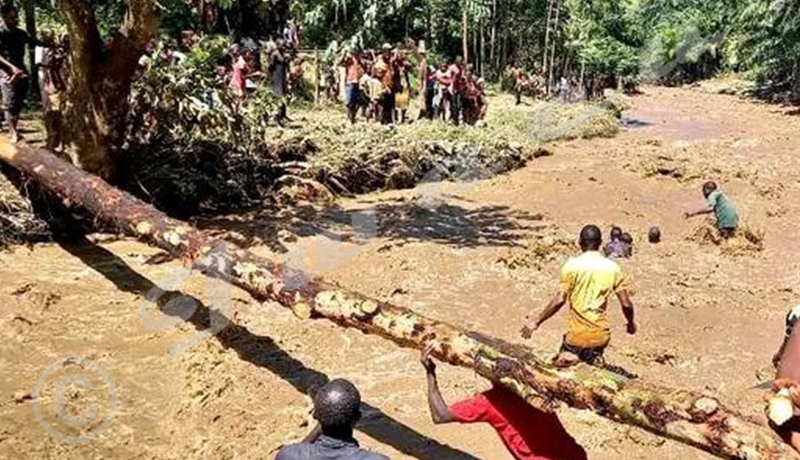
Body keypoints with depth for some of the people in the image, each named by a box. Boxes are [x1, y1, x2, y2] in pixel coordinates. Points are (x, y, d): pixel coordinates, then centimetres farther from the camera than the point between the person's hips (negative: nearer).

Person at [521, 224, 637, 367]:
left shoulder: (572, 265, -9)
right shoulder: (612, 267, 0)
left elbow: (560, 300, -14)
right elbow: (626, 304, 0)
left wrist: (536, 322, -6)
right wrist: (631, 323, 20)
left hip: (577, 336, -2)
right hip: (601, 337, 2)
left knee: (561, 360, 22)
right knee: (594, 355, 30)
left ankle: (568, 357, -12)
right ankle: (594, 357, -4)